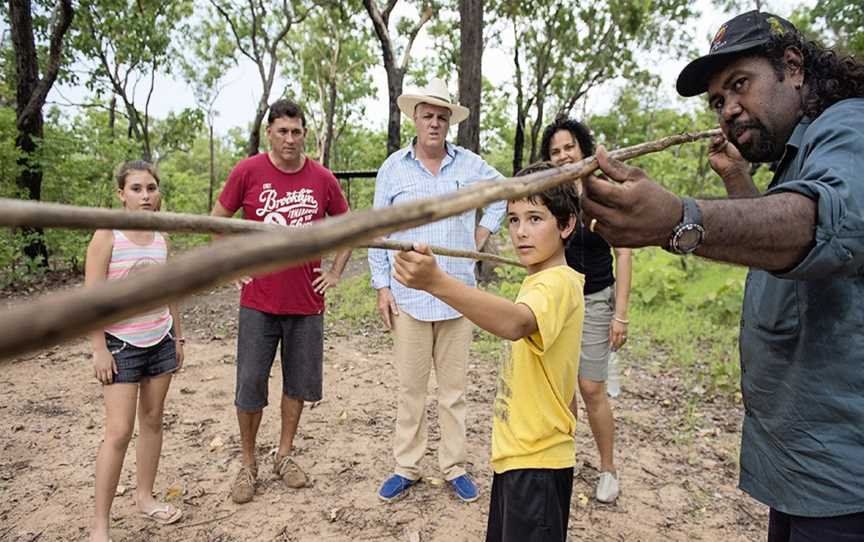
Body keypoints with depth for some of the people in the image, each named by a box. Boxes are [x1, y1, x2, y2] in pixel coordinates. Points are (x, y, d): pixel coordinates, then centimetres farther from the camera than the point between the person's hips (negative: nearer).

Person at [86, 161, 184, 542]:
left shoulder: (161, 239, 5)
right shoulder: (107, 236, -11)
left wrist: (178, 337, 11)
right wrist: (99, 349, -15)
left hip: (160, 341, 5)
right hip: (121, 344, -5)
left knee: (152, 420, 12)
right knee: (119, 432, -4)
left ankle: (145, 496, 28)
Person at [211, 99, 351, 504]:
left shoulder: (322, 179, 0)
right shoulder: (247, 171, -5)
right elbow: (217, 220, 7)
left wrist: (336, 272, 5)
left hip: (306, 303, 2)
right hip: (259, 302, -2)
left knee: (299, 382, 12)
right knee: (250, 386, 4)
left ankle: (284, 455, 31)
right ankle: (248, 465, 24)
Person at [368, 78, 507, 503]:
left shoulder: (469, 164, 5)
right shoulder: (393, 168, 2)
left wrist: (484, 231, 11)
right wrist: (382, 286, 0)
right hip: (408, 297, -1)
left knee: (454, 388, 10)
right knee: (410, 388, 7)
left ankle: (454, 467, 24)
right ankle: (406, 468, 23)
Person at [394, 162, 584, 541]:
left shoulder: (559, 283, -23)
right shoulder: (538, 281, 9)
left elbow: (516, 323, -45)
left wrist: (436, 282, -56)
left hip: (535, 461, -10)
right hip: (516, 452, 10)